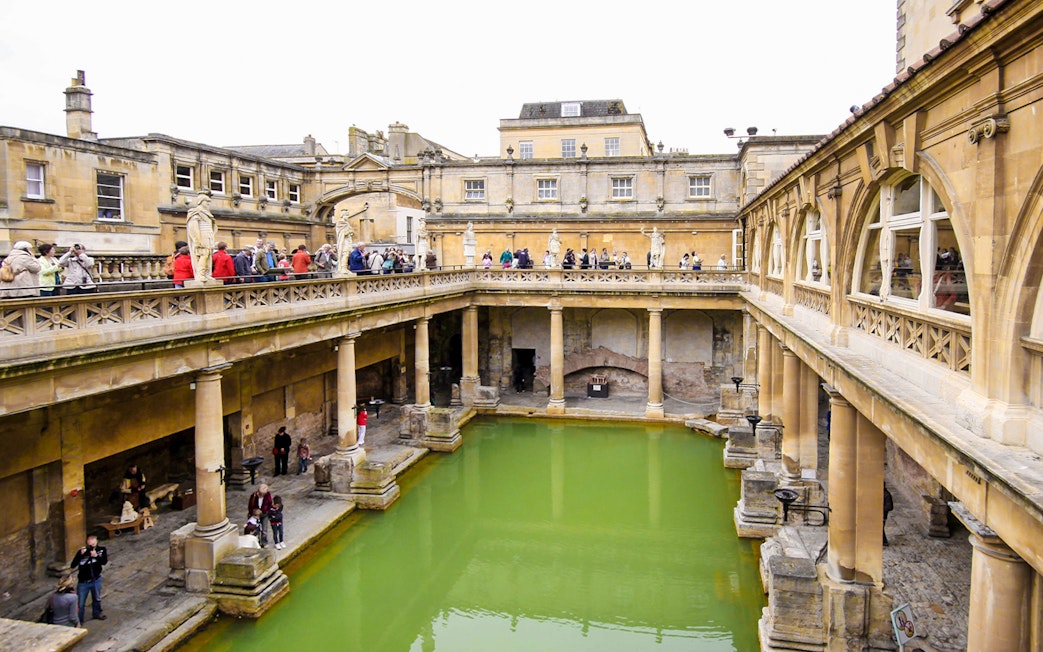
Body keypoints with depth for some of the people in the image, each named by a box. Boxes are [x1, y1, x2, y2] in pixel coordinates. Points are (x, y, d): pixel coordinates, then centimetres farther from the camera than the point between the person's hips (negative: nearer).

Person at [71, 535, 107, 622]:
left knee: (97, 599, 23)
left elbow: (104, 562, -18)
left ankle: (96, 614, 46)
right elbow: (72, 565, -21)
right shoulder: (82, 552, -16)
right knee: (80, 604, 1)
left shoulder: (101, 550, -9)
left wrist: (96, 556, -33)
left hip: (96, 580, 3)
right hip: (83, 582, -3)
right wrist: (81, 554, -32)